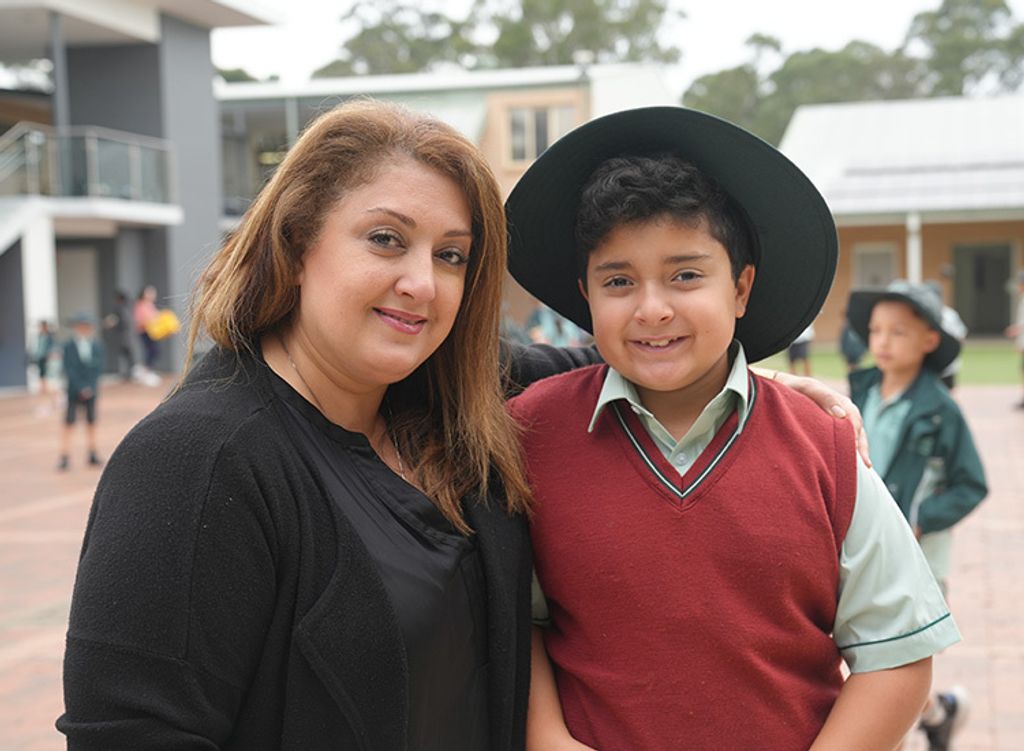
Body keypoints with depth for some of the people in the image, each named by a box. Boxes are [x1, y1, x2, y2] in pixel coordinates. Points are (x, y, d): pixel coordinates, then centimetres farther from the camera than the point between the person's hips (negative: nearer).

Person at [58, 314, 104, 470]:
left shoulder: (97, 345, 1)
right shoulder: (69, 346, -7)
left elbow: (99, 366, -2)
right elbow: (68, 369, -10)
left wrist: (91, 385, -15)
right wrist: (81, 388, -15)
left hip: (91, 390, 3)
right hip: (74, 391, -3)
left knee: (91, 422, 10)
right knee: (69, 423, -4)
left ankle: (92, 454, 20)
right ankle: (65, 456, -1)